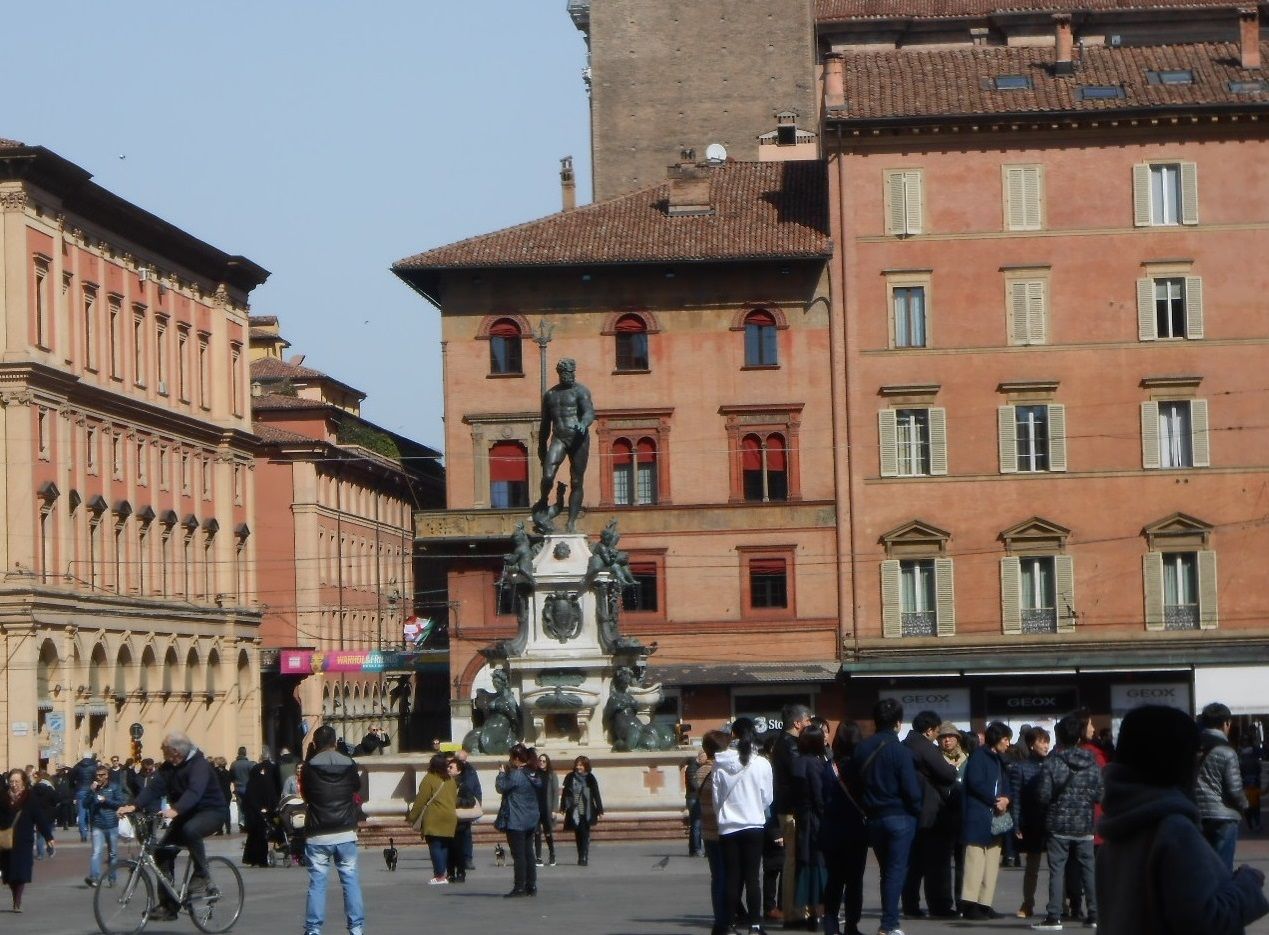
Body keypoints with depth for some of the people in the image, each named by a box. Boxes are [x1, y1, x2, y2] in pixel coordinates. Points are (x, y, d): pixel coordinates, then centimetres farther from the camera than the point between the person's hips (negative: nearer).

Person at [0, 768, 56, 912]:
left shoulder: (31, 800, -4)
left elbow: (41, 819, -6)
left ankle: (18, 903, 7)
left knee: (21, 875, -4)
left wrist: (49, 838, -10)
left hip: (24, 842, -2)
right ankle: (16, 902, 19)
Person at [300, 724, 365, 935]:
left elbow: (304, 795, 8)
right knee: (350, 879, 5)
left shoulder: (309, 767, -5)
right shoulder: (349, 765, 0)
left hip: (317, 835, -1)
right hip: (345, 833, 1)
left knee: (317, 882, 2)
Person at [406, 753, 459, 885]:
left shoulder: (429, 779, -7)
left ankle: (440, 875, -8)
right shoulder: (451, 780, 11)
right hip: (450, 819, 6)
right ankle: (445, 873, 12)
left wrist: (412, 817, -1)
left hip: (434, 820, -6)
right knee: (444, 847, 12)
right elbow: (455, 800, 17)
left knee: (435, 846, -3)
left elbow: (420, 800, -8)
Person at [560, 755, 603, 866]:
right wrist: (563, 807, 5)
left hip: (586, 812, -2)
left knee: (585, 835, -7)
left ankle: (584, 858, -8)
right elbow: (565, 793, 8)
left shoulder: (590, 778, 0)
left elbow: (596, 794, 4)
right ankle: (581, 857, 15)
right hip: (574, 812, 2)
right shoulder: (570, 777, 4)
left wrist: (599, 809, 3)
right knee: (578, 835, 7)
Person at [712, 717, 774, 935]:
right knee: (752, 878, 3)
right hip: (754, 826, -1)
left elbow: (716, 797, 0)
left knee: (732, 878, 6)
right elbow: (768, 798, 1)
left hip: (728, 827, 1)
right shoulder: (761, 764, -8)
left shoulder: (720, 764, -6)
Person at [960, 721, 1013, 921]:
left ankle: (984, 904, 8)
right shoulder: (979, 756, -4)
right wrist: (995, 800, -13)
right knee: (976, 858, -12)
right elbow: (975, 782, -15)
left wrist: (1006, 799, -2)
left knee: (992, 862, 6)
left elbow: (1006, 786, 20)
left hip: (995, 819, 9)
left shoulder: (999, 760, 22)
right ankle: (969, 904, -14)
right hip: (979, 817, -9)